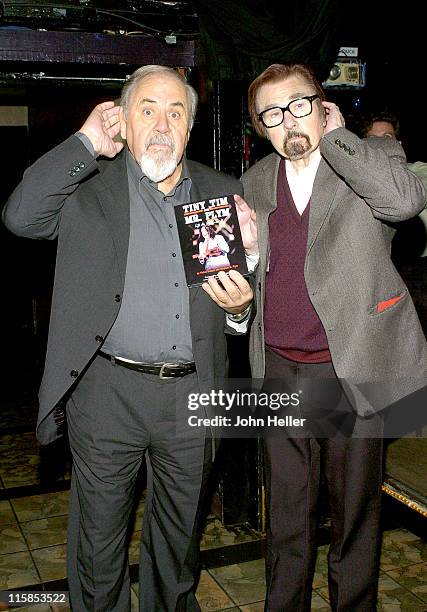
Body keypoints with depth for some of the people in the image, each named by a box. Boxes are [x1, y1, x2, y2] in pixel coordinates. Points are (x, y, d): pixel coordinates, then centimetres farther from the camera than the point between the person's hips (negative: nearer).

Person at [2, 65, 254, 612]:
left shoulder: (222, 191, 9)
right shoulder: (90, 184, 0)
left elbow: (246, 277, 16)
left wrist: (239, 305, -7)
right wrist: (87, 142, -13)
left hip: (192, 395, 3)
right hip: (107, 393, -2)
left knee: (180, 535, 21)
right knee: (99, 537, 14)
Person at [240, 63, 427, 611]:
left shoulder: (372, 158, -3)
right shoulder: (255, 182, 9)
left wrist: (335, 137, -16)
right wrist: (246, 251, -7)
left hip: (351, 369, -3)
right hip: (279, 370, 4)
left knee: (355, 508, 12)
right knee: (286, 509, 17)